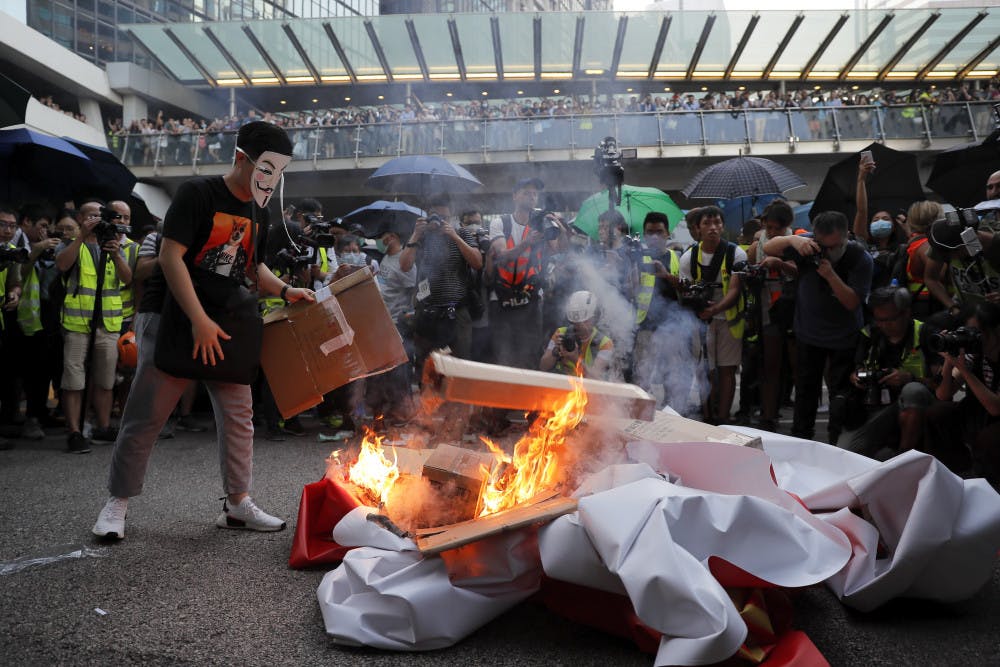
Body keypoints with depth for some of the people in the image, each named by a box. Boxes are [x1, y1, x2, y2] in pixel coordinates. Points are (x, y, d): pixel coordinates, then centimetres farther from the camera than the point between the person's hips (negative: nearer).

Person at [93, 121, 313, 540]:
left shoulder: (258, 212, 11)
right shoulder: (198, 193, -11)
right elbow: (171, 257, -18)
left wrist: (286, 291, 2)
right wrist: (199, 321, -25)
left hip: (222, 325, 7)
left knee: (238, 415, 4)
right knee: (145, 417, -2)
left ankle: (237, 505, 14)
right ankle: (118, 502, 14)